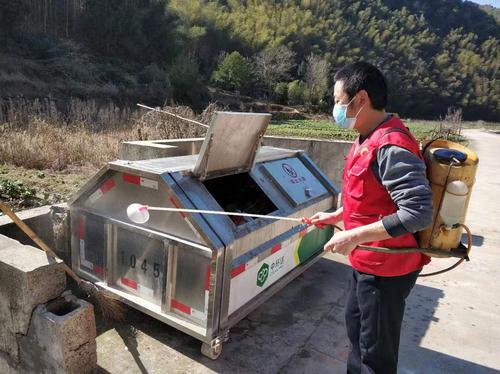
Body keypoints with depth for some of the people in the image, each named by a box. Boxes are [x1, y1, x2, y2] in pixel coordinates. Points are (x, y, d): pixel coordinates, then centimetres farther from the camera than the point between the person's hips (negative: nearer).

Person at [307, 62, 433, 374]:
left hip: (387, 267, -10)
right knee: (356, 324, 28)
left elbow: (419, 212, -32)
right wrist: (335, 216, 12)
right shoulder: (369, 139, 6)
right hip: (367, 260, 10)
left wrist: (353, 236, -29)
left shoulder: (391, 147, -26)